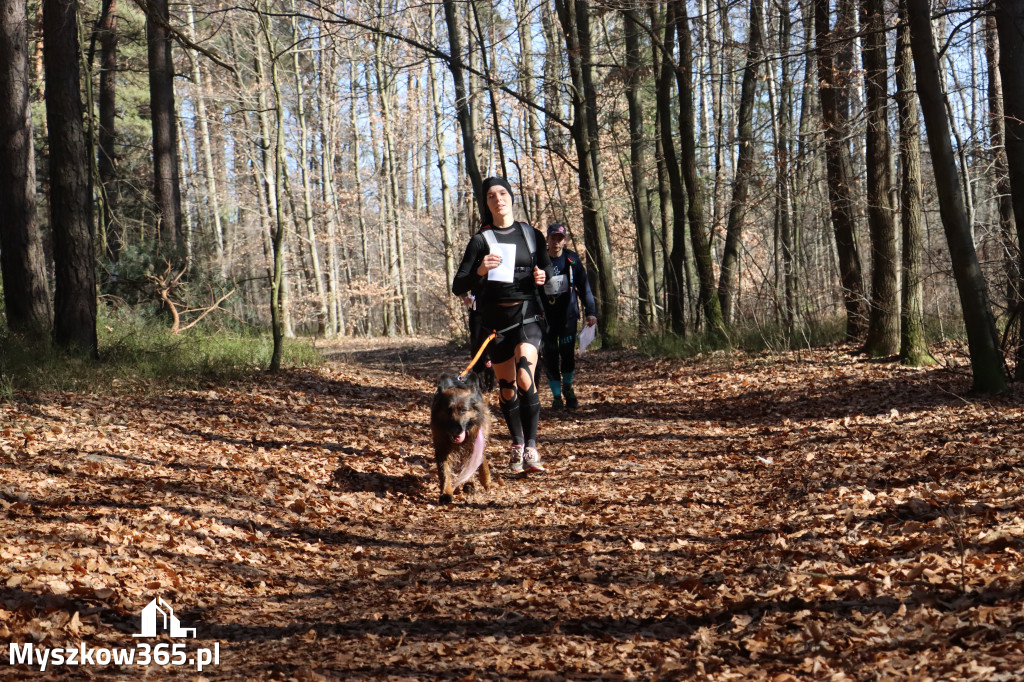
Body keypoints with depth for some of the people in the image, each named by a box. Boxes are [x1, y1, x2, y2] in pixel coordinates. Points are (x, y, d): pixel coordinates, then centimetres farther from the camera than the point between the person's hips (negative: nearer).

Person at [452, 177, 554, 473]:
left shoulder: (532, 235, 6)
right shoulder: (480, 241, 0)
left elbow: (546, 267, 21)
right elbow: (458, 287, -4)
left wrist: (543, 277, -4)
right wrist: (479, 271, -24)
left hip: (528, 315, -1)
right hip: (495, 319, 1)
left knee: (525, 379, -21)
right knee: (507, 386, 8)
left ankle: (531, 448, -17)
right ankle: (517, 444, 28)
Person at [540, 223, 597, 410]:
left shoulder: (572, 259, -1)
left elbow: (584, 286, 4)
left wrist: (591, 312, -1)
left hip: (568, 314, 0)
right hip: (546, 316, 0)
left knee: (567, 352, -11)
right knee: (550, 356, 1)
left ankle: (567, 387, 14)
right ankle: (556, 396, 12)